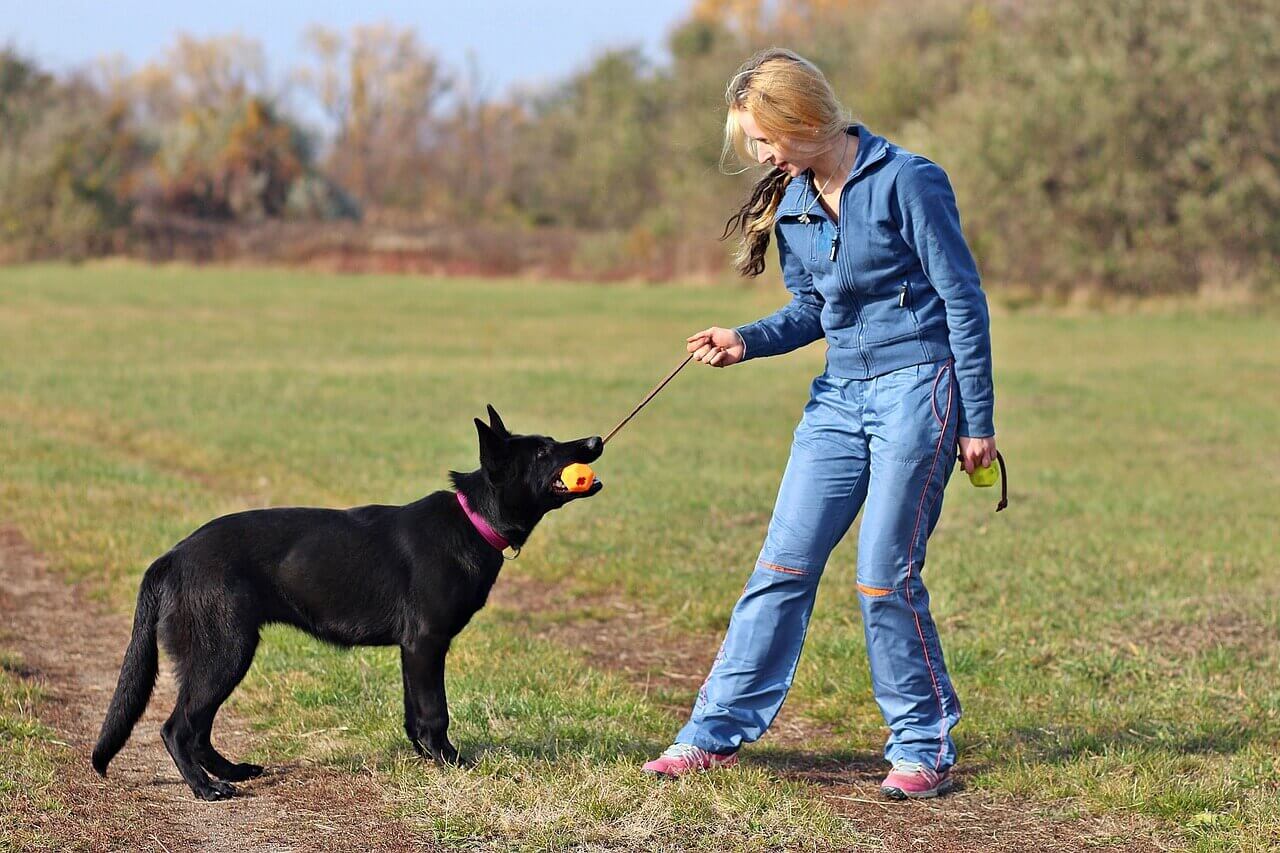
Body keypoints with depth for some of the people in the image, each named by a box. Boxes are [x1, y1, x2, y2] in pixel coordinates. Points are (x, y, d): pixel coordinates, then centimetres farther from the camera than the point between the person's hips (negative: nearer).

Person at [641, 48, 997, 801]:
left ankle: (924, 745, 6)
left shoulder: (905, 181, -12)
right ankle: (720, 730, 8)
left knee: (885, 576, -7)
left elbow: (964, 301, -10)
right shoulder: (791, 203, 8)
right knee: (784, 563, 3)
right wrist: (747, 341, -3)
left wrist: (977, 420, -11)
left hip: (917, 386, -7)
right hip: (840, 394, 7)